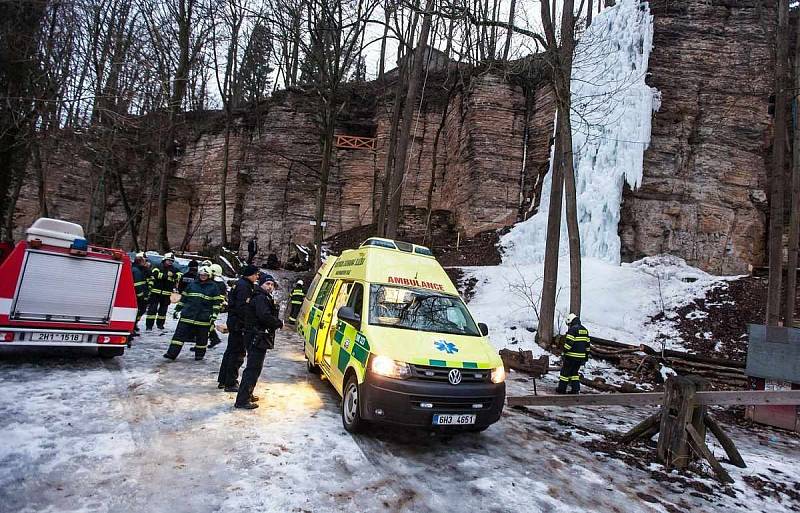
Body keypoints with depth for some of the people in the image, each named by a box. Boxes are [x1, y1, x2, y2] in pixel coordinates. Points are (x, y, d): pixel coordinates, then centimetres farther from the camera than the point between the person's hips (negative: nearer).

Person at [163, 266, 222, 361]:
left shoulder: (214, 287, 2)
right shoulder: (192, 284, 10)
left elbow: (216, 302, 2)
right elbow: (183, 298, 16)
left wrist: (214, 314, -7)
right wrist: (177, 309, 13)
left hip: (203, 317, -2)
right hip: (187, 314, 2)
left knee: (202, 337, 6)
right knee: (180, 333, -2)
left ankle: (199, 353, 21)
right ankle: (172, 353, 0)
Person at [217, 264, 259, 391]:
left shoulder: (240, 284, 16)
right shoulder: (245, 286, -17)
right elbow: (242, 307, -25)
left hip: (233, 322, 11)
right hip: (239, 324, -11)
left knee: (230, 351, 18)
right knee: (238, 353, -3)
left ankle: (222, 381, 29)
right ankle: (230, 384, 3)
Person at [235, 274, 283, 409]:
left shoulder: (264, 298, 20)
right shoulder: (260, 298, -14)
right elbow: (265, 317, -26)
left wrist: (276, 323, 3)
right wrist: (279, 323, -13)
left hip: (258, 339, 11)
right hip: (257, 338, -11)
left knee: (253, 368, 20)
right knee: (253, 369, -8)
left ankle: (247, 395, 33)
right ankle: (242, 400, -5)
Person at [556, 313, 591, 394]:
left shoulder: (572, 329, -13)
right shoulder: (585, 330, 13)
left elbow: (568, 343, -17)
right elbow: (587, 344, 17)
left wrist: (564, 353, -13)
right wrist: (586, 356, 22)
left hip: (572, 356, -7)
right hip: (581, 356, 7)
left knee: (565, 371, 4)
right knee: (574, 372, 16)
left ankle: (562, 389, 9)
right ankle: (576, 389, 12)